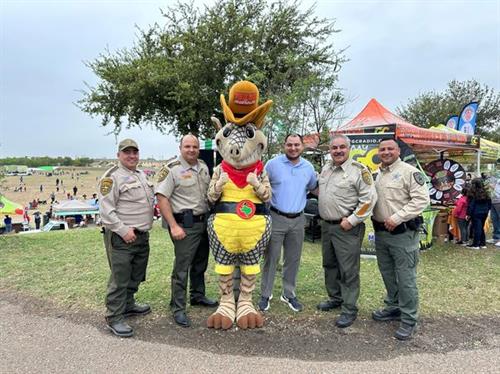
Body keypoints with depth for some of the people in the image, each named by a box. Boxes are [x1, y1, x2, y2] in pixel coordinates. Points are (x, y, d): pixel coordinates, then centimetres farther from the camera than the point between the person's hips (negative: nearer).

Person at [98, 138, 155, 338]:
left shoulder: (141, 175, 15)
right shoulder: (112, 177, -12)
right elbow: (106, 209, -18)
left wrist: (152, 210, 15)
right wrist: (123, 230, -21)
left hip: (142, 236, 9)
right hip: (121, 238, -8)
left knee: (135, 276, 19)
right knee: (120, 279, -3)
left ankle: (128, 305, 37)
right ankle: (114, 318, 9)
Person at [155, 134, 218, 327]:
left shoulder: (204, 167, 10)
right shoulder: (172, 169, -11)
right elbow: (162, 198, -15)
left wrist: (211, 218, 11)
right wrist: (174, 226, -19)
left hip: (204, 222, 7)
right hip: (185, 224, -7)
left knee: (200, 263, 19)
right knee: (182, 268, -1)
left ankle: (198, 296, 37)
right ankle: (178, 309, 12)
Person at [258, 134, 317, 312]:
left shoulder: (308, 167, 7)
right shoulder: (272, 164, -5)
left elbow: (314, 188, 23)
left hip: (298, 219, 4)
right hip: (276, 218, -3)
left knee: (293, 259, 13)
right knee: (271, 258, 3)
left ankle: (289, 294, 28)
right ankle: (265, 295, 17)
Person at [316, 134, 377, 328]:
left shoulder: (359, 170, -11)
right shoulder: (325, 169, 11)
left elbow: (369, 198, -15)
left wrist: (352, 220, -17)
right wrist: (325, 218, 14)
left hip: (347, 228, -7)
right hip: (326, 225, 8)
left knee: (348, 270, -1)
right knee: (329, 265, 18)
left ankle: (349, 309, 12)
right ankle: (335, 298, 35)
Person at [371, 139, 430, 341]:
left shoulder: (409, 171, -10)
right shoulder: (377, 174, 13)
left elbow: (422, 199, -17)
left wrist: (397, 218, -21)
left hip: (403, 233, -7)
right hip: (381, 232, 8)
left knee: (405, 277, 0)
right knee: (387, 273, 19)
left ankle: (409, 320, 13)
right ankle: (394, 307, 36)